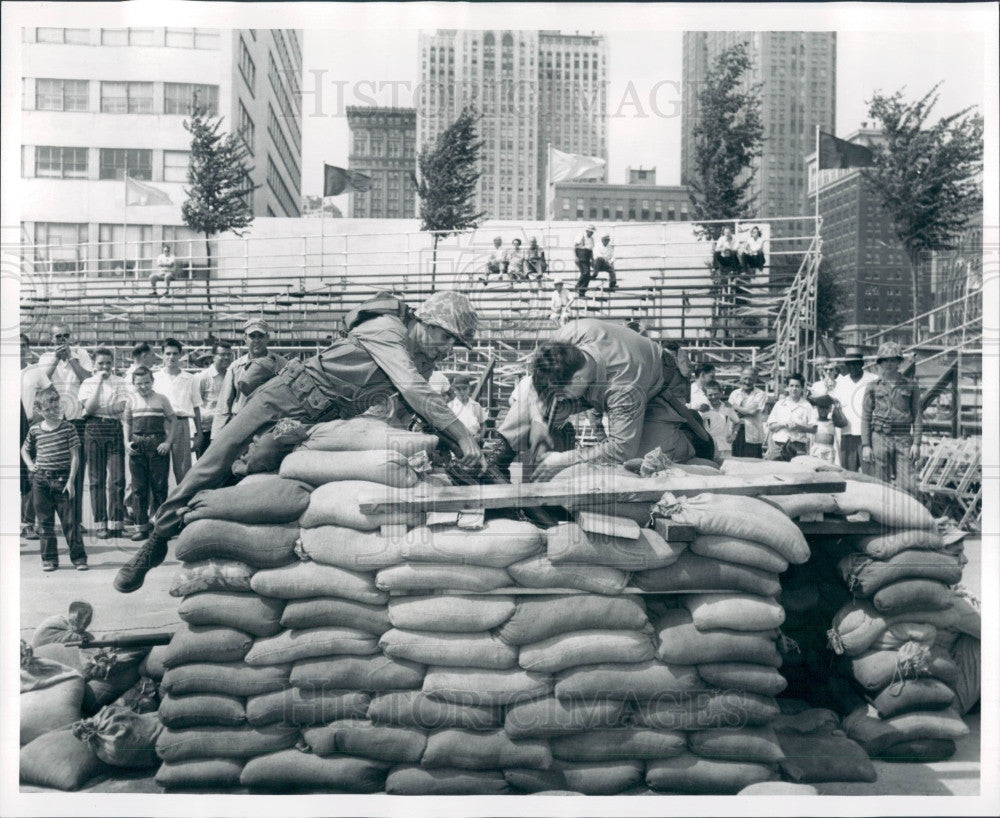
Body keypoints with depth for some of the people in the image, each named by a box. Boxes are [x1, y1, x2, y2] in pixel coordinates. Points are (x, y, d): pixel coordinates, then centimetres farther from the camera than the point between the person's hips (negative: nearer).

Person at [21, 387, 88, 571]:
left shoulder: (68, 428, -3)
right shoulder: (34, 429, 5)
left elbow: (75, 456, -4)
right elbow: (24, 449, 24)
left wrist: (71, 480, -10)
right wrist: (30, 464, 6)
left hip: (62, 480, -3)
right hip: (40, 480, 3)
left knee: (70, 520, -1)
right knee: (44, 522, 7)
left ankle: (79, 557, 6)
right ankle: (49, 559, 16)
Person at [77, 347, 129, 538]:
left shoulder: (120, 382, 9)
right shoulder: (88, 383, 8)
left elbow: (121, 406, -3)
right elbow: (89, 408, -8)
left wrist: (97, 409, -8)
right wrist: (99, 382, -7)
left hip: (115, 431, 0)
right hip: (94, 431, 0)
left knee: (118, 478, -5)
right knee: (97, 479, 2)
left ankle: (116, 524, 2)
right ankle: (100, 524, 7)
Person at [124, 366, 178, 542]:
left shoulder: (161, 399, 3)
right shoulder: (132, 399, 8)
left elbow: (173, 420, 6)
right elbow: (126, 422, 17)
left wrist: (168, 442, -4)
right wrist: (126, 442, 4)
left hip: (158, 443, -2)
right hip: (137, 445, 2)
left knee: (159, 486, -1)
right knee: (140, 488, 5)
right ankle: (141, 527, 11)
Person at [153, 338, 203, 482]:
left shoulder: (189, 379, 10)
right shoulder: (155, 377, 9)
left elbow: (196, 407, 13)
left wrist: (199, 433, 9)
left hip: (182, 423, 0)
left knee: (182, 468, 0)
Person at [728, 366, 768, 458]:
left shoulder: (761, 394, 0)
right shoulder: (734, 393, 14)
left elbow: (753, 411, -12)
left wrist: (736, 407, -1)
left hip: (752, 436, -4)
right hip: (736, 434, 4)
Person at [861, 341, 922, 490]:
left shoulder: (911, 386, 8)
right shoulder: (873, 387, 7)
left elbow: (917, 416, 7)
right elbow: (866, 417, 5)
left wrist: (916, 443, -2)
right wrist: (865, 445, -2)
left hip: (904, 439, 0)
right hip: (880, 438, 0)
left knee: (906, 486, -6)